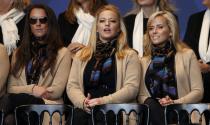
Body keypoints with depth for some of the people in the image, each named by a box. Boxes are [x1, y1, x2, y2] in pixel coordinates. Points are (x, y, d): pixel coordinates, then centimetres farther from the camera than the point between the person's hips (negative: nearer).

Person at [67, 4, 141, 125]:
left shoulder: (129, 55, 10)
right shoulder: (81, 55, 21)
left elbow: (132, 88, -3)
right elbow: (72, 86, 12)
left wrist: (104, 101, -17)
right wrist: (83, 102, -10)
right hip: (86, 111, 2)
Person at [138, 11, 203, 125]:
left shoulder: (187, 55, 10)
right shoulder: (144, 61, 20)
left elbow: (198, 91, 4)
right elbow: (141, 95, 15)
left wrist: (175, 102, -11)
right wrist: (150, 102, -8)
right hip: (153, 110, 2)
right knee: (150, 103, -32)